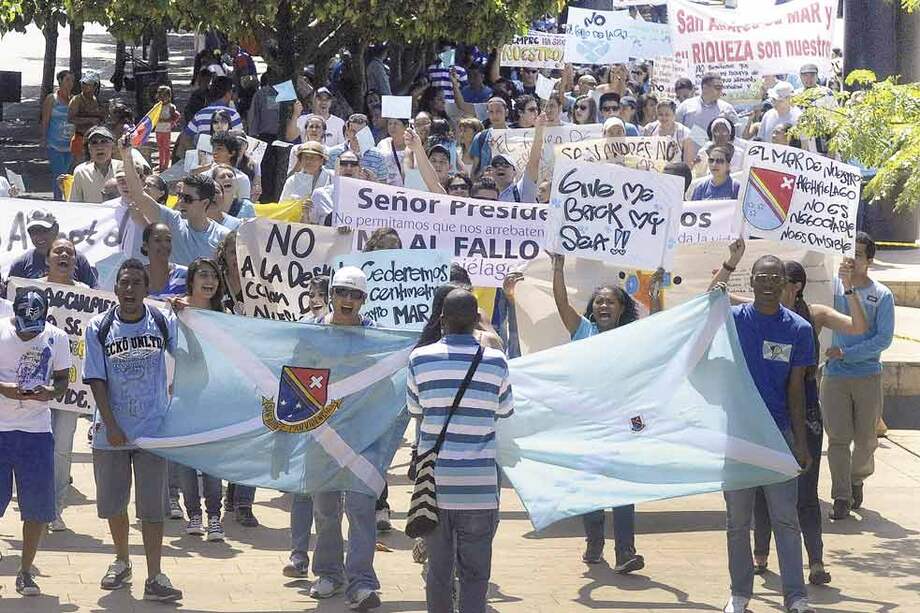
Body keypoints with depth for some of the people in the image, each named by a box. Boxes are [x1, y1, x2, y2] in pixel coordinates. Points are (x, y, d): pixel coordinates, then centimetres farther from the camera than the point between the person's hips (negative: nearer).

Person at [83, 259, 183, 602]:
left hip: (153, 428, -1)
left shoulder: (164, 323, -2)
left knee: (153, 506, -3)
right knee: (113, 503, 12)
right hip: (111, 430, 1)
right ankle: (121, 562, 34)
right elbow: (96, 379, -4)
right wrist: (110, 425, -10)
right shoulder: (99, 328, -3)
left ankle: (154, 578, -1)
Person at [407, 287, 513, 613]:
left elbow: (415, 411, 8)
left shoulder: (420, 358, -3)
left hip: (434, 479, 2)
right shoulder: (495, 361, -5)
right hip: (478, 485, -1)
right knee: (475, 571, 3)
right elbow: (505, 411, 9)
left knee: (438, 567, 12)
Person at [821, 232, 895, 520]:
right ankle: (841, 498, 0)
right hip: (834, 376, 0)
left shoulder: (882, 295, 0)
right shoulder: (833, 287, 4)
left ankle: (857, 480, 33)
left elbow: (884, 339, -6)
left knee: (866, 437, 7)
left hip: (868, 376, 0)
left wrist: (846, 353, -13)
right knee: (838, 438, -5)